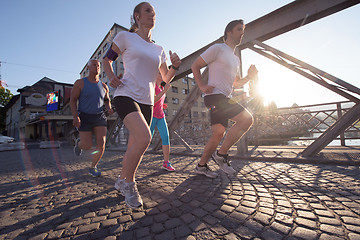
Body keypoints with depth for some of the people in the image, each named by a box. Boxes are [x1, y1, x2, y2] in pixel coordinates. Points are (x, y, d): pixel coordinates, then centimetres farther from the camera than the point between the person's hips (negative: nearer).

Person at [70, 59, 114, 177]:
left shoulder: (103, 86, 5)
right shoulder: (80, 83, -5)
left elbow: (107, 100, 17)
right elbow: (73, 100, -6)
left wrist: (109, 109, -6)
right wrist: (75, 117, -19)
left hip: (100, 117, 3)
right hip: (84, 118, -2)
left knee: (101, 143, -13)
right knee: (87, 146, -5)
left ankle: (93, 167, 9)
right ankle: (79, 143, 35)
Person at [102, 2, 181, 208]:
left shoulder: (159, 50, 18)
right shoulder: (125, 37, 8)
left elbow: (166, 78, 19)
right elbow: (107, 59, 16)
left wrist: (175, 66, 0)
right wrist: (111, 76, -4)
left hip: (146, 102, 5)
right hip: (126, 95, -5)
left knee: (136, 148, 7)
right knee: (144, 138, -27)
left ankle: (122, 181, 32)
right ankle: (128, 182, -2)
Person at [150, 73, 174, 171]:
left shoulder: (162, 87, 17)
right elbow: (153, 101, -21)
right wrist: (165, 90, -22)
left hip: (160, 116, 7)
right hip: (151, 116, -6)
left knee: (166, 137, -6)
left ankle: (166, 162, -1)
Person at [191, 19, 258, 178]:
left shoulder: (236, 59, 27)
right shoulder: (218, 49, 2)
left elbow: (236, 83, 31)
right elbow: (195, 66, -1)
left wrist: (249, 77, 11)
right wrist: (202, 86, -13)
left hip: (224, 99, 8)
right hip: (215, 96, -8)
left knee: (218, 134, 0)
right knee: (247, 119, -16)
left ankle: (201, 165, 14)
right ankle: (221, 154, -8)